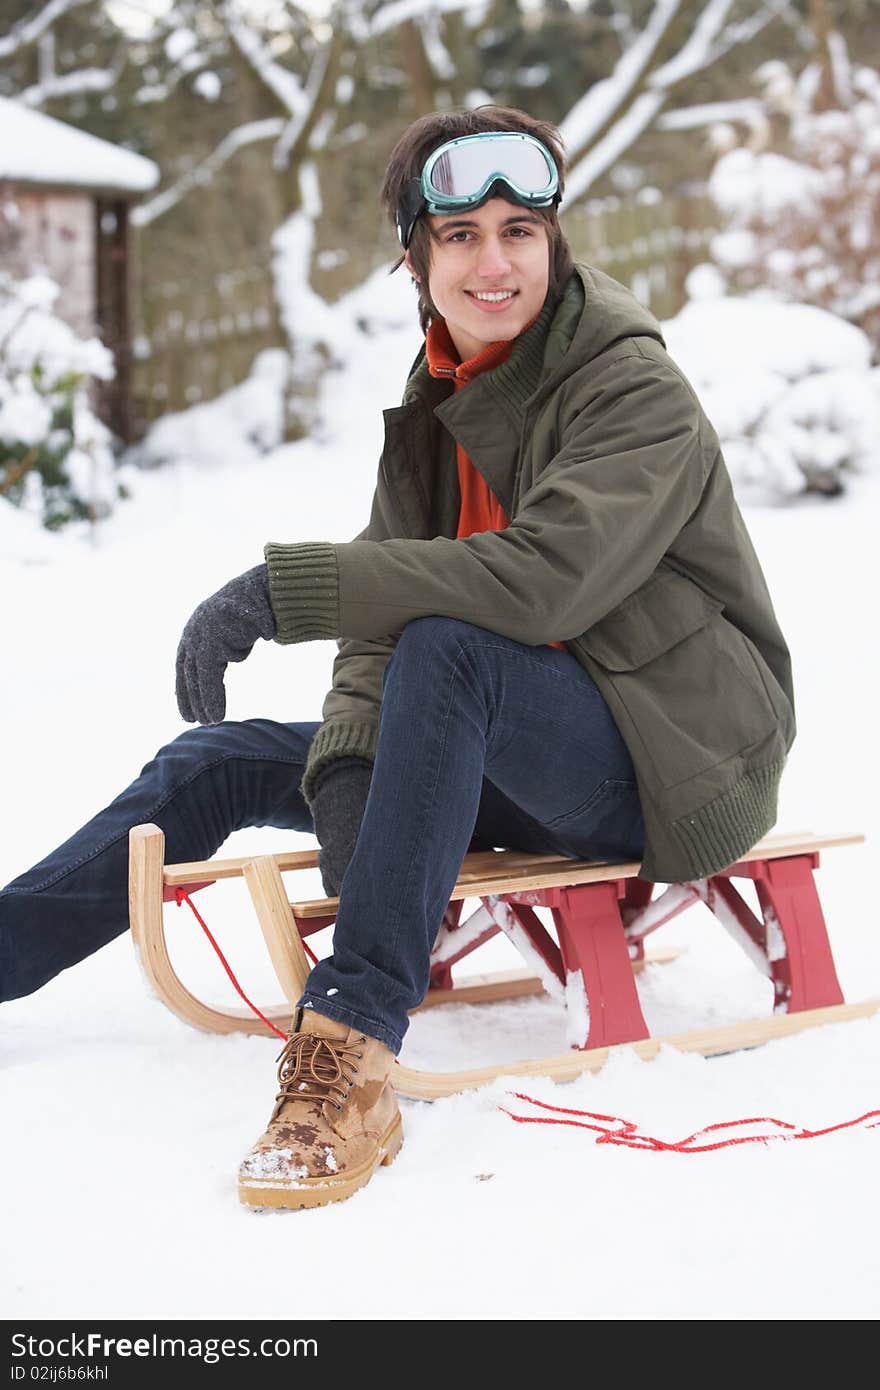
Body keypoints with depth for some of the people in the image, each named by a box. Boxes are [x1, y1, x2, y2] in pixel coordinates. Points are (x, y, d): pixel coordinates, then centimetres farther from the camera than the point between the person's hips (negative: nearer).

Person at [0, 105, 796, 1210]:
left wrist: (282, 586, -32)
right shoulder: (433, 410, 7)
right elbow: (385, 608, -1)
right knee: (217, 763, 3)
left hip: (677, 761, -7)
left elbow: (543, 577, -32)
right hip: (532, 769, 8)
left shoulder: (639, 392, -16)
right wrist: (347, 773, -21)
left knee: (449, 651, -35)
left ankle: (351, 1049, -41)